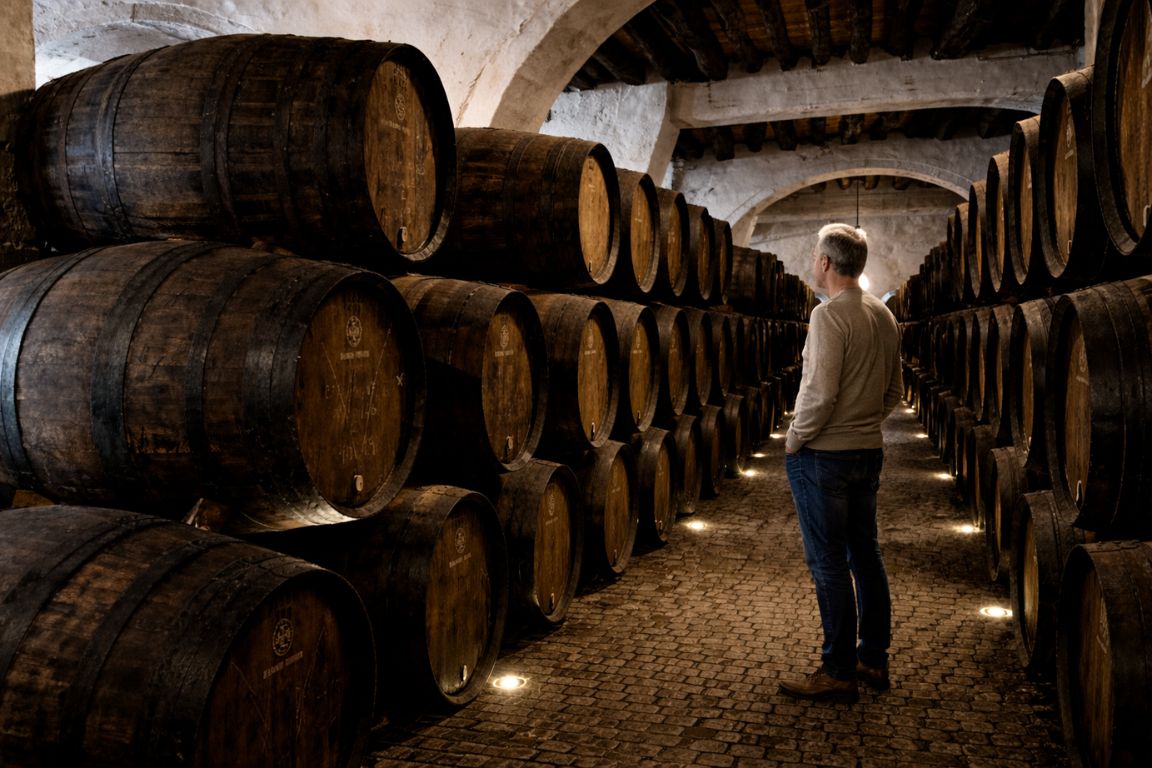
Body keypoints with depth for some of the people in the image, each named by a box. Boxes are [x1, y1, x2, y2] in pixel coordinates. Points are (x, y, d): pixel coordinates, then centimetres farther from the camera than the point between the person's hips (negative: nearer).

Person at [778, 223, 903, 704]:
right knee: (865, 555, 16)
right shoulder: (884, 315, 9)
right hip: (869, 452, 9)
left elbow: (820, 394, -22)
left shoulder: (829, 314, -17)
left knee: (828, 564, -1)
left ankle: (838, 673, 7)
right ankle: (874, 659, 26)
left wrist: (795, 440, -10)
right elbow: (894, 391, 15)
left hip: (823, 454, -8)